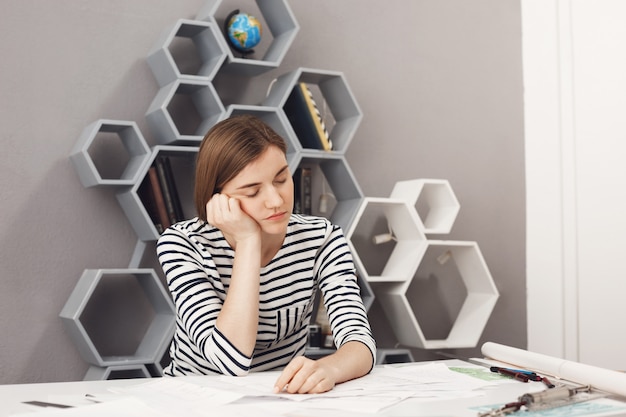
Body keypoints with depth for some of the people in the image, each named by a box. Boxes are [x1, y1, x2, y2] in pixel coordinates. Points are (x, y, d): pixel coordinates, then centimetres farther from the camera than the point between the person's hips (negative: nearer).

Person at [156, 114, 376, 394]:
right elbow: (231, 360, -25)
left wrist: (327, 369, -38)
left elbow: (360, 342, -17)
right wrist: (248, 243, -25)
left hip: (283, 397, 2)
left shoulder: (321, 238, -8)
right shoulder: (182, 244, -16)